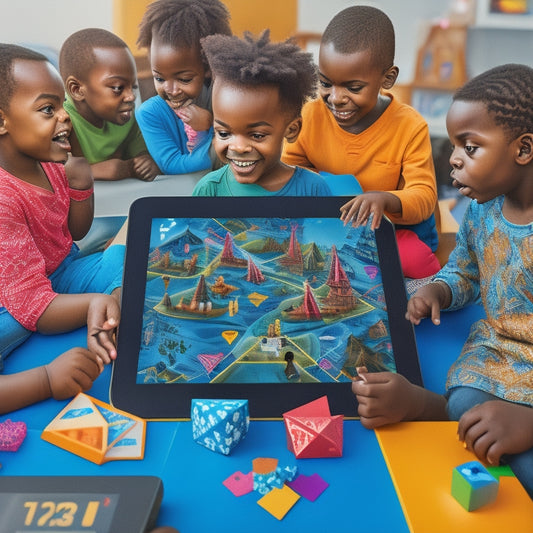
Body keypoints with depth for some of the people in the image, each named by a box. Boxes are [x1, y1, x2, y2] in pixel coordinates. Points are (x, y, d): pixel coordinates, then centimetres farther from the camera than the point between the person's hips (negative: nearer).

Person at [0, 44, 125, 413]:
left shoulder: (50, 164, -6)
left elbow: (76, 232, 10)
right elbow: (34, 308, -30)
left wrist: (81, 184, -9)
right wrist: (94, 301, -48)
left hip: (62, 275, 8)